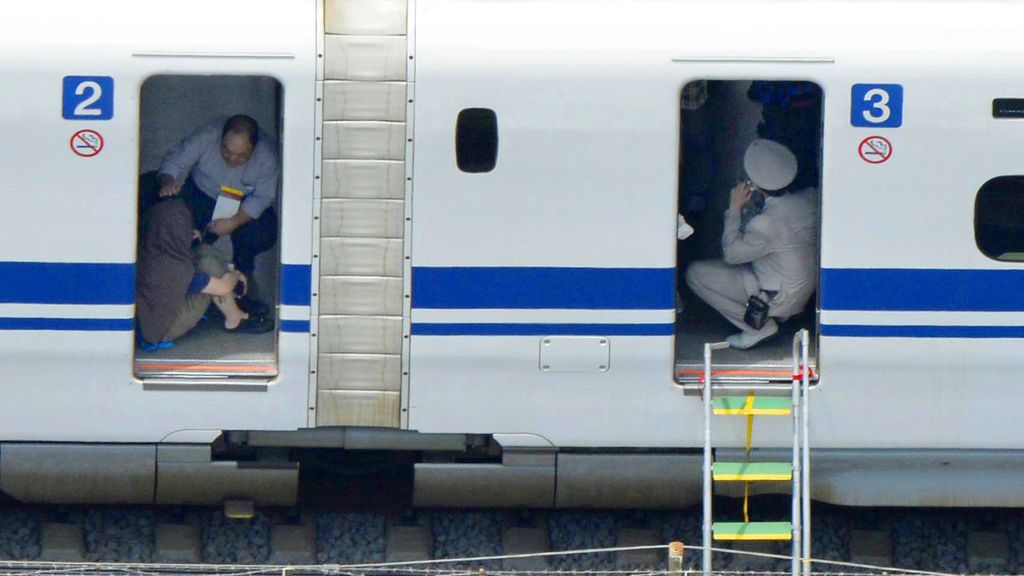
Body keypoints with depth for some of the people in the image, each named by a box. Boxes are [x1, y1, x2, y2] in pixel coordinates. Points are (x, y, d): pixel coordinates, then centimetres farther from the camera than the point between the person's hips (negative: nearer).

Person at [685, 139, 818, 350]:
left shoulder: (766, 224, -31)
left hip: (781, 298, -8)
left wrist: (735, 209, -8)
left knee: (695, 273, -5)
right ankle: (778, 314, 19)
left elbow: (730, 253, -13)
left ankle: (758, 326, -4)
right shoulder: (810, 198, -10)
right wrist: (749, 206, 1)